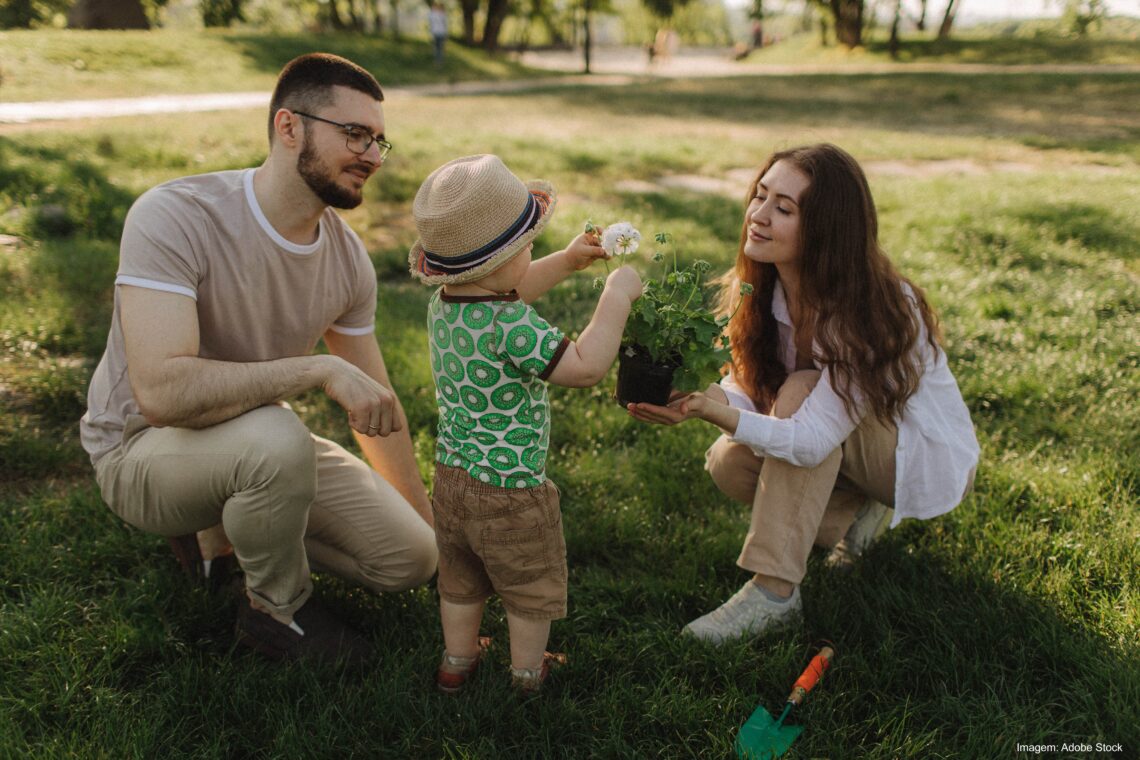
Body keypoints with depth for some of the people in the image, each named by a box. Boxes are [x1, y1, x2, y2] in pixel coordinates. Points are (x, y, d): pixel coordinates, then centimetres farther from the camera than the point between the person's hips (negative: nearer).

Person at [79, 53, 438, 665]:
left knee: (410, 558, -3)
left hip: (253, 444, 6)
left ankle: (219, 533, 17)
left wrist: (430, 521, 10)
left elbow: (375, 409, 4)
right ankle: (278, 612, -7)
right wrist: (321, 368, -38)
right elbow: (161, 392, -38)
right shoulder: (174, 217, -26)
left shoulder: (348, 258, -7)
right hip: (140, 448, -6)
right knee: (277, 439, -39)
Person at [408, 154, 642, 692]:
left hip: (451, 477, 7)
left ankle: (457, 661, 46)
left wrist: (567, 261, 12)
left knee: (460, 582, 28)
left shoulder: (443, 303, -3)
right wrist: (616, 296, -24)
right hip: (510, 487, -7)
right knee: (531, 589, 20)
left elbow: (505, 293, 16)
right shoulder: (508, 326, -31)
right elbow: (585, 366, -34)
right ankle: (528, 673, 38)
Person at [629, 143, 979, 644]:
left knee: (801, 391, -32)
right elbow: (748, 391, -10)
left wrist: (713, 411, -51)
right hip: (848, 453, 6)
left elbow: (812, 441, -37)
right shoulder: (759, 288, -12)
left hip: (929, 459, -6)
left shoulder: (870, 311, -32)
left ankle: (773, 592, -28)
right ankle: (859, 516, 2)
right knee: (729, 463, -19)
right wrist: (693, 398, -32)